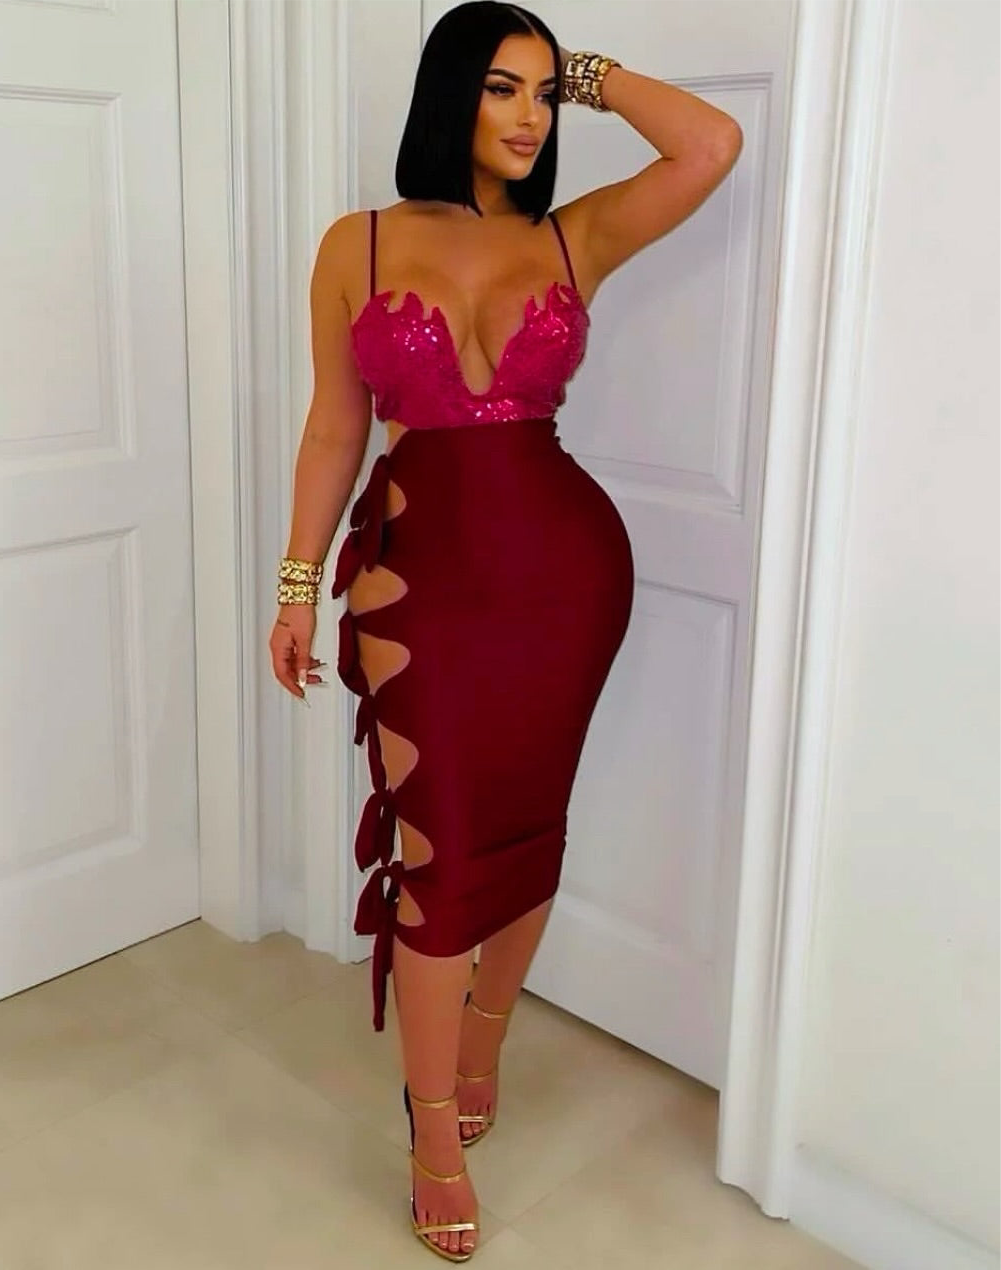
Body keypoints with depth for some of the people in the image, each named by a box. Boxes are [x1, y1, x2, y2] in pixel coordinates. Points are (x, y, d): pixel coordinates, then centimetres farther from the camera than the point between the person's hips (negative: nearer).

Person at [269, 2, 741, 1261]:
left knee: (525, 826, 13)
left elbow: (714, 145, -9)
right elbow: (334, 427, 5)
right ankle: (436, 1135, 18)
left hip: (564, 559, 2)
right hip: (417, 569, -2)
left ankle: (479, 1049, 40)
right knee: (438, 845, 1)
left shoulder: (575, 237, 5)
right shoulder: (357, 245, 2)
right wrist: (298, 580, 5)